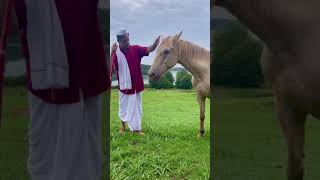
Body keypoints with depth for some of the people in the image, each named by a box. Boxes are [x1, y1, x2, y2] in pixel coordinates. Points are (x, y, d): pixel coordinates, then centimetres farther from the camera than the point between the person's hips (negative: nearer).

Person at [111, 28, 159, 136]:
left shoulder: (135, 49, -5)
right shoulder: (116, 53, -10)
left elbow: (149, 50, -18)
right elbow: (111, 69, -21)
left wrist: (155, 44, -41)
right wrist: (112, 53, -31)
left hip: (136, 85, 1)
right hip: (123, 86, -1)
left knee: (136, 107, 7)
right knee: (123, 108, 16)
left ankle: (136, 128, 15)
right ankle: (123, 126, 37)